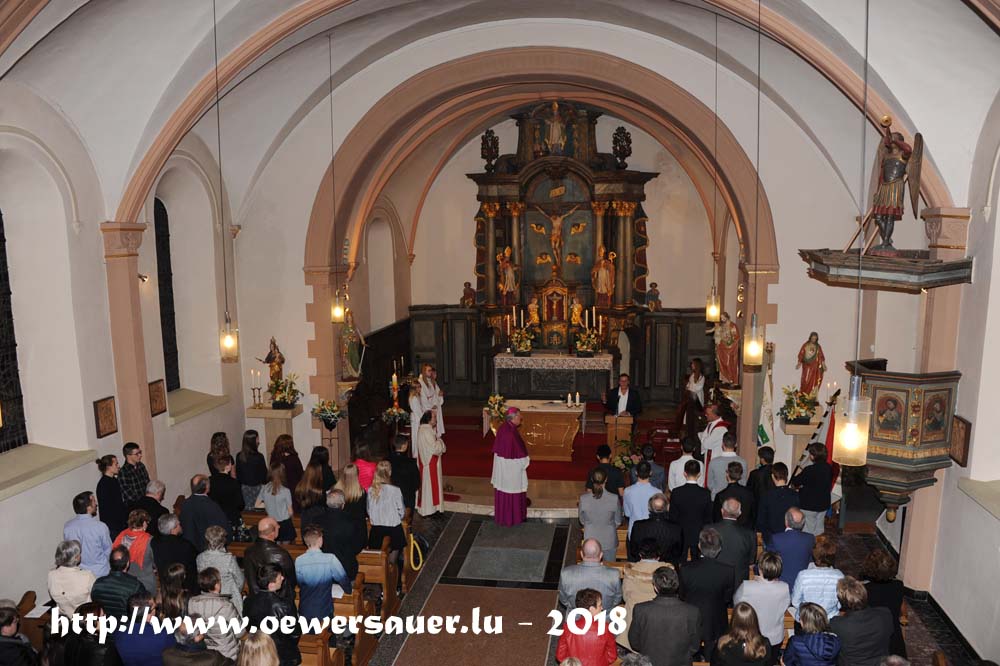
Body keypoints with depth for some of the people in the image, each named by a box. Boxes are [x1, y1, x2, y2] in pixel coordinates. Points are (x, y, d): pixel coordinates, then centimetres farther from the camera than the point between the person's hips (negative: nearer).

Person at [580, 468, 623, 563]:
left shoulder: (583, 499, -17)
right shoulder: (614, 499, -19)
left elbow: (582, 521, -2)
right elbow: (618, 521, -5)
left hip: (590, 540, 1)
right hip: (609, 541, -1)